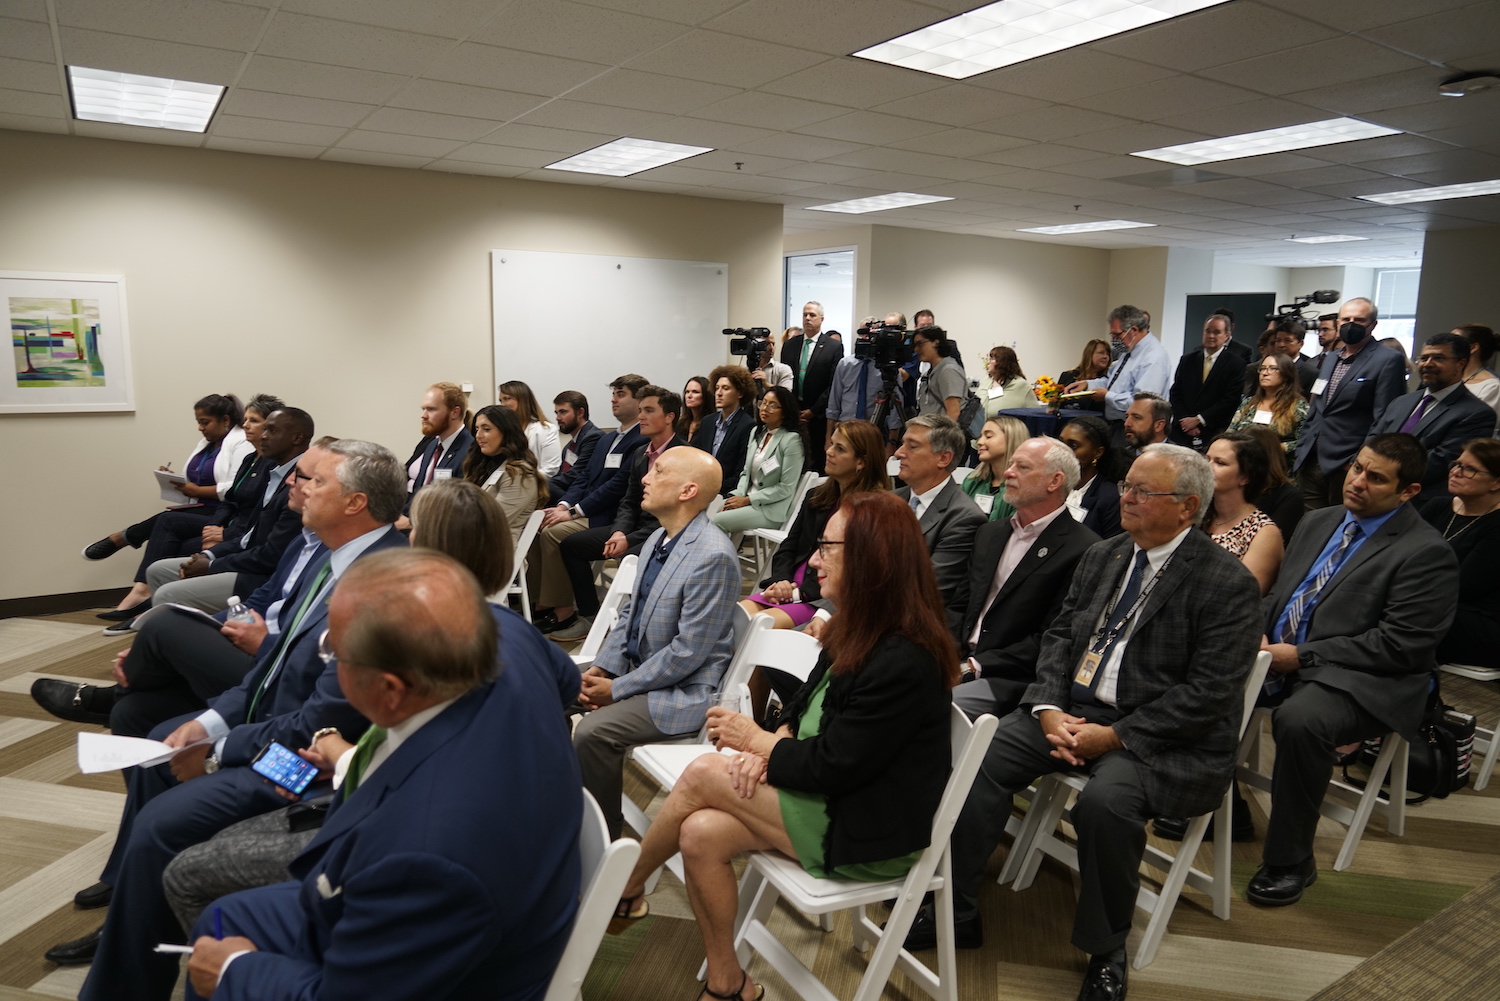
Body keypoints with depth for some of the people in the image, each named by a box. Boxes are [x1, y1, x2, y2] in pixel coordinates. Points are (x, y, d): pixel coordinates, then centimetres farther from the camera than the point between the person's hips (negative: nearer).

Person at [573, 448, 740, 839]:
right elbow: (629, 611, 14)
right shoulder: (657, 539, 5)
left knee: (593, 731, -24)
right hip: (636, 668, 9)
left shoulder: (713, 556, -25)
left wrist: (617, 690, -17)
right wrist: (601, 669, -1)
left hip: (682, 691, -9)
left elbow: (688, 652, -24)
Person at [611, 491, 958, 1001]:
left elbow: (832, 766, -23)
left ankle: (624, 890, 13)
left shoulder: (902, 663, -26)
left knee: (702, 774, -12)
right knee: (700, 834, -11)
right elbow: (806, 704, 12)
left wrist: (755, 740, -9)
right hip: (833, 799, 8)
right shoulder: (858, 630, 3)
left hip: (869, 836, -8)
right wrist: (770, 744, -8)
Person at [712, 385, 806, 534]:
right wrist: (738, 496, -3)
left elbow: (786, 488, -14)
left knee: (717, 521, -23)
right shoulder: (757, 432, 12)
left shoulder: (791, 440, -11)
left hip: (772, 509, -7)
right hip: (748, 499, 7)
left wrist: (747, 500, -13)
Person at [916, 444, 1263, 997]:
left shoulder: (1228, 582, -10)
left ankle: (1106, 951, -7)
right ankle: (957, 911, -1)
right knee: (982, 753, -15)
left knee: (1105, 799, -34)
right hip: (1073, 711, 6)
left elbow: (1209, 693, -16)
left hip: (1162, 738, -6)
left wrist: (1115, 736, -20)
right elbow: (1059, 636, 10)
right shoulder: (1101, 557, 11)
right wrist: (1049, 710, -7)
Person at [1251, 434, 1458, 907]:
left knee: (1299, 720, -36)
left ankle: (1290, 860, -15)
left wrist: (1302, 655, -17)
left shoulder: (1427, 552, -8)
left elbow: (1400, 646, -15)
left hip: (1358, 681, -6)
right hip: (1280, 654, 7)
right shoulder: (1319, 521, 15)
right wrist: (1259, 632, -3)